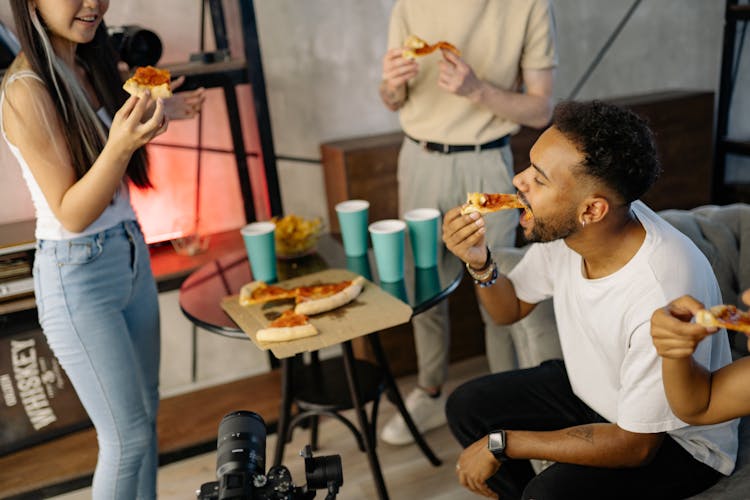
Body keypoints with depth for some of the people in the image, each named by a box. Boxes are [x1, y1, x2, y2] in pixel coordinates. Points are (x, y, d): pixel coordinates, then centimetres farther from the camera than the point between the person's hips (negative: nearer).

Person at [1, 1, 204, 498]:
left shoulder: (89, 67, 4)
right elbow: (71, 214, -19)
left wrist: (156, 116, 7)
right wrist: (119, 145, -34)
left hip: (131, 254, 8)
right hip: (77, 276, -8)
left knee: (147, 408, 18)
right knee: (129, 436, 4)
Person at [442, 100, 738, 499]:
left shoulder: (665, 298, -37)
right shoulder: (561, 227, -18)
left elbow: (637, 445, -25)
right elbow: (511, 309, 1)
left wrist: (501, 444, -20)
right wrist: (480, 264, -21)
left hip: (676, 439, -6)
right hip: (589, 387, 6)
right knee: (466, 406, 1)